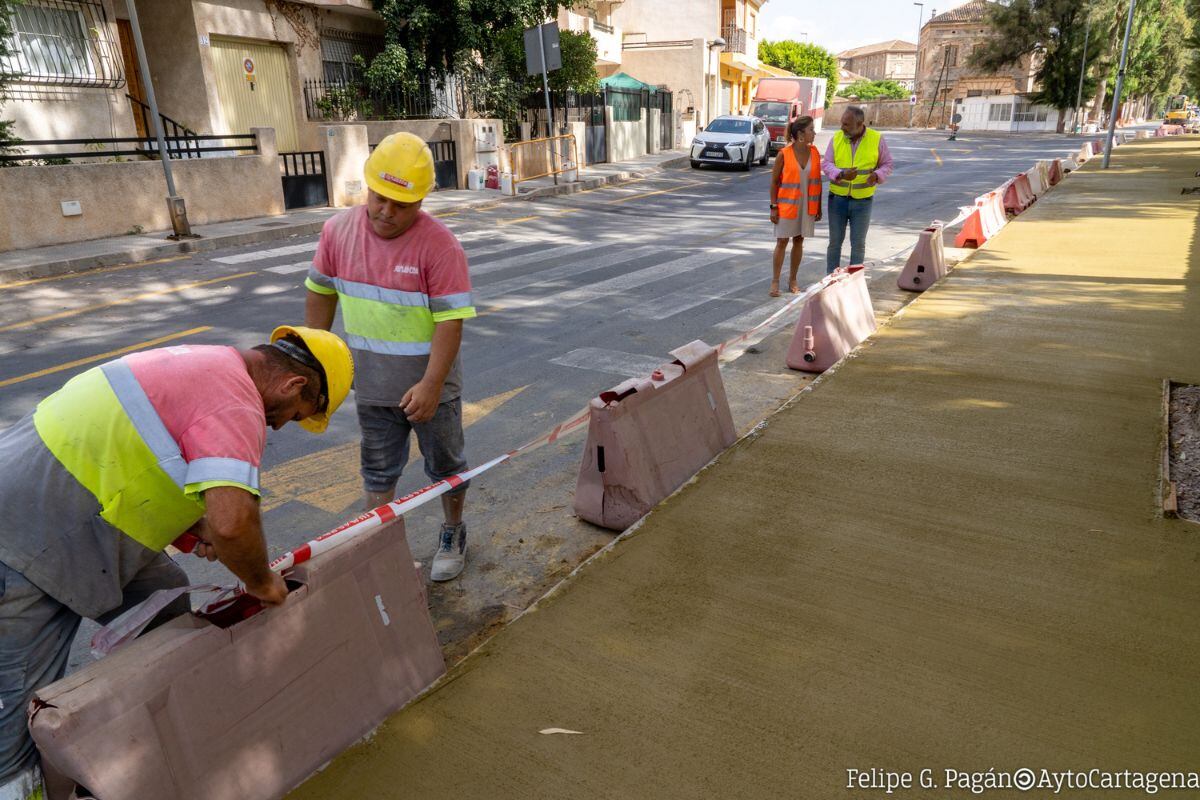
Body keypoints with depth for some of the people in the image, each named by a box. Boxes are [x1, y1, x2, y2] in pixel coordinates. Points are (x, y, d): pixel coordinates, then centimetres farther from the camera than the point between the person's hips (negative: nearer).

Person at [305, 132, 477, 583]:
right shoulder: (338, 230, -5)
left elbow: (450, 321, -23)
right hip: (372, 387, 4)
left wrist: (430, 386, -27)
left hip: (428, 386, -4)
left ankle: (453, 534, 38)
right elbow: (321, 292, 8)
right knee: (378, 471, 17)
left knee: (445, 465, 16)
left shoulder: (439, 246, -21)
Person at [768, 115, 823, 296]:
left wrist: (819, 207, 6)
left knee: (799, 241, 10)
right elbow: (774, 181, -6)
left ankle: (792, 280, 20)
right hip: (787, 205, -4)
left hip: (807, 206, 4)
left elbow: (817, 181, 7)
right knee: (782, 242, -1)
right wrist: (773, 207, -10)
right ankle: (775, 281, 6)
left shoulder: (814, 153, 2)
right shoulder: (784, 154, -10)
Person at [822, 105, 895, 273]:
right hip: (837, 198, 1)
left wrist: (877, 175, -19)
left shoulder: (877, 139, -4)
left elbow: (887, 164, 4)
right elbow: (826, 164, -4)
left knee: (858, 243, 3)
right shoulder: (836, 138, -1)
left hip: (862, 200, -1)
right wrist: (842, 174, -24)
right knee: (835, 241, 6)